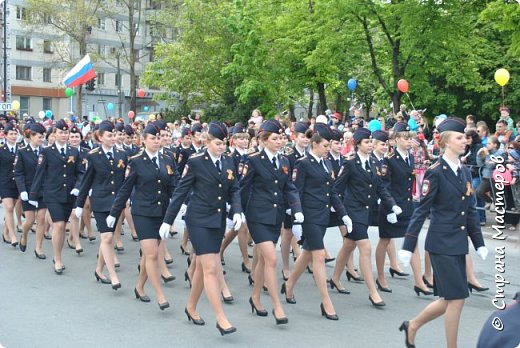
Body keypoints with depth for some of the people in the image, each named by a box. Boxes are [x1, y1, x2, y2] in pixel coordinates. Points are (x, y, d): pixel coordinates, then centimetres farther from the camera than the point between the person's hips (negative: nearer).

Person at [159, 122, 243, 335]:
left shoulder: (229, 162, 6)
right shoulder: (195, 162, -10)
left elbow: (234, 190, 8)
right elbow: (180, 192, -7)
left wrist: (237, 211, -11)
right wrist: (168, 220, -6)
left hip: (218, 221, 6)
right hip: (199, 221, -6)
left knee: (202, 267, 15)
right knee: (211, 269, -9)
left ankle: (191, 307, 32)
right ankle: (221, 319, -7)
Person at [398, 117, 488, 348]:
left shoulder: (465, 172, 11)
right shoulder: (435, 172, -11)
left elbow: (471, 210, 15)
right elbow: (421, 211, -12)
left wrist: (479, 243, 12)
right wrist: (408, 246, -13)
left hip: (458, 243, 8)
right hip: (441, 243, -8)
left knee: (449, 300, 11)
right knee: (457, 298, -5)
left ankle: (412, 326, 32)